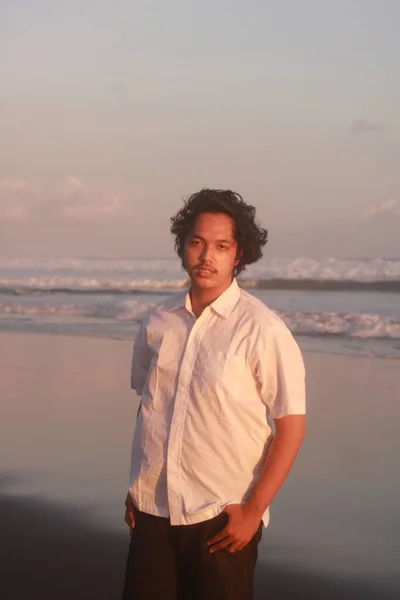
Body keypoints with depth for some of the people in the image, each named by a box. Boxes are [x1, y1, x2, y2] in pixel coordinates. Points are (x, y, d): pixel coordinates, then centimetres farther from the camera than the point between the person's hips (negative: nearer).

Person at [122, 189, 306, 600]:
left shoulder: (261, 329, -10)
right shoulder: (158, 322, 4)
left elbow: (291, 426, -9)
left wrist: (253, 510, -12)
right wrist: (134, 488, 12)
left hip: (222, 517, -4)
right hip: (152, 509, 4)